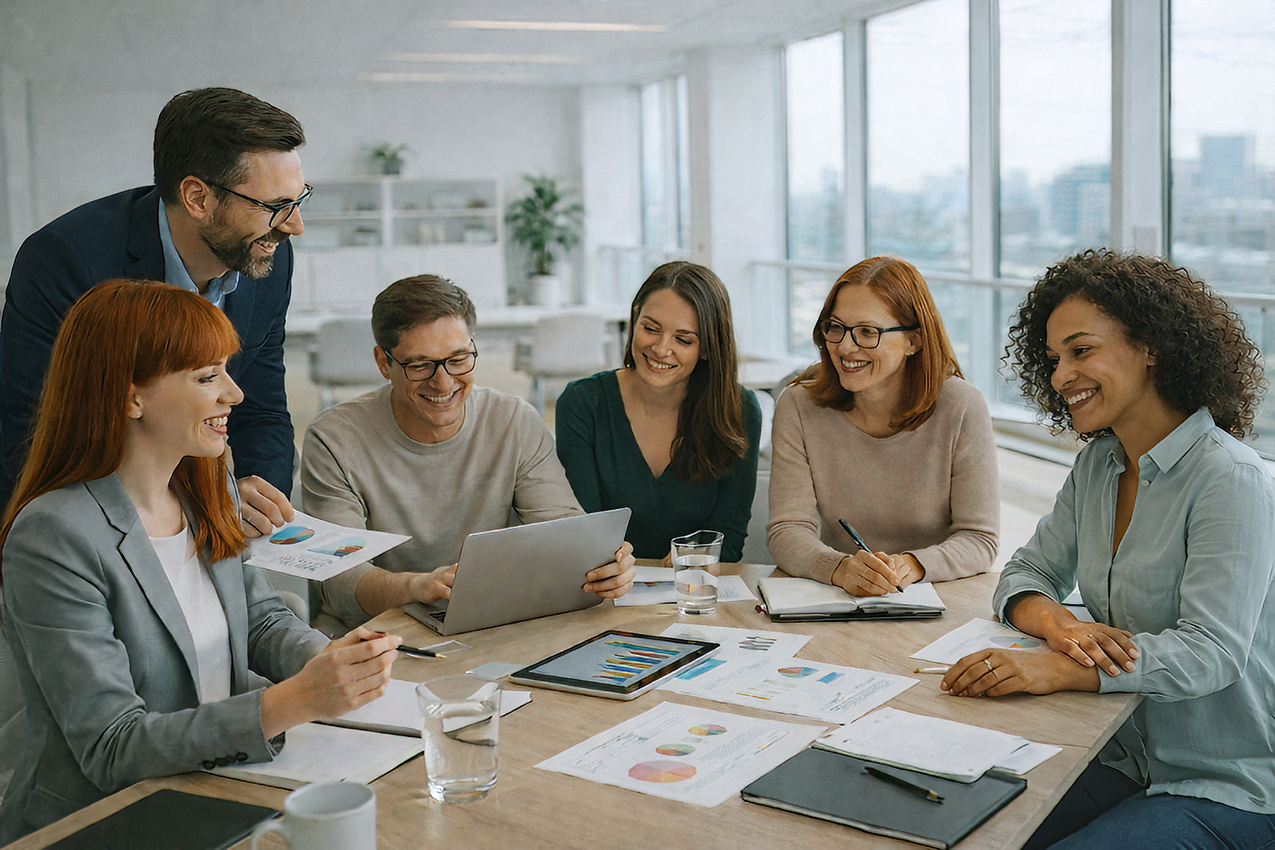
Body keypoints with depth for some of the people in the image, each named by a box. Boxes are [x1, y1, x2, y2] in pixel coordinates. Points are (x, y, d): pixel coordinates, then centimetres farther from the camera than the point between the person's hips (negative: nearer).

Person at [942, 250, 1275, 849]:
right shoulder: (1097, 464, 6)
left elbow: (1211, 651, -25)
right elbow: (1026, 575, 7)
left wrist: (1052, 671, -39)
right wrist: (1060, 626, -18)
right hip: (1123, 759, 6)